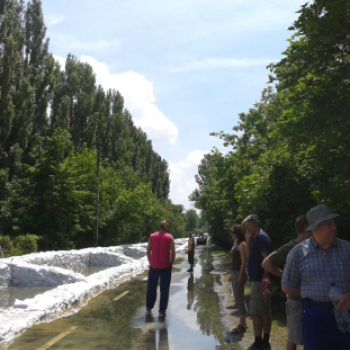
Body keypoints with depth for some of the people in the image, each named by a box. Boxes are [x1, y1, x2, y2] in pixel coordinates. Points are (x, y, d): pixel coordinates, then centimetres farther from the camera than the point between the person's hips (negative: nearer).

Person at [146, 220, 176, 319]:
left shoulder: (152, 236, 1)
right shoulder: (169, 237, -5)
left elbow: (148, 252, 2)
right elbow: (173, 252, -8)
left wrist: (151, 262, 12)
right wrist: (171, 263, 4)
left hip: (154, 266, 2)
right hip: (166, 266, -2)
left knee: (151, 288, 15)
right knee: (164, 289, 5)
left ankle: (149, 308, 24)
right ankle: (162, 311, 6)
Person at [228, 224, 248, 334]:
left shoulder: (242, 245, -14)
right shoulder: (235, 244, 14)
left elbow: (243, 261, -18)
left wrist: (240, 276, -21)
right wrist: (232, 274, 18)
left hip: (239, 273, -10)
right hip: (234, 273, 10)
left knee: (239, 298, -5)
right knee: (238, 298, 15)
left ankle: (241, 326, 2)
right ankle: (242, 323, 25)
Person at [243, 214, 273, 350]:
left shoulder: (261, 237, -15)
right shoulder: (259, 237, 16)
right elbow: (250, 256, 17)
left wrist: (264, 280, -23)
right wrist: (248, 240, 6)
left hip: (259, 280, -10)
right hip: (260, 279, 10)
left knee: (255, 313, -4)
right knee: (265, 312, 13)